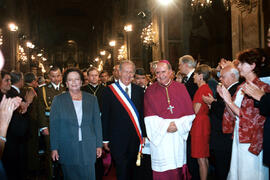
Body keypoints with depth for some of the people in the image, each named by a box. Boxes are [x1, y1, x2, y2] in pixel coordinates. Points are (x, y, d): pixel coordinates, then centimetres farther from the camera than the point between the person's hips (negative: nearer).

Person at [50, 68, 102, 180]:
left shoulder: (92, 99, 5)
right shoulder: (58, 100, 2)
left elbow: (97, 123, 7)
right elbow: (54, 125, 0)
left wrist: (99, 145, 5)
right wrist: (54, 148, -3)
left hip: (88, 148, 1)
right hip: (67, 148, -1)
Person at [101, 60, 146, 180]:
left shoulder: (139, 90, 6)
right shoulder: (109, 90, -5)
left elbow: (142, 114, 8)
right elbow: (105, 116, -3)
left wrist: (143, 134, 5)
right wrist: (105, 139, -3)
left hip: (135, 138, 3)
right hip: (117, 139, -3)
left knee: (132, 169, 17)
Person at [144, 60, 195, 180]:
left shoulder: (181, 88, 5)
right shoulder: (150, 91, 2)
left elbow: (189, 113, 1)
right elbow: (149, 117, -5)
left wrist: (178, 125, -12)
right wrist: (165, 126, -14)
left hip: (179, 136, 2)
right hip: (160, 136, -1)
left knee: (178, 169, 9)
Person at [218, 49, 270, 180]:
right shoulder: (240, 87, 9)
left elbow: (252, 119, -17)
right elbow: (233, 114, 9)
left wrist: (229, 101, -17)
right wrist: (224, 97, -3)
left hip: (251, 141, -7)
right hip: (238, 137, 7)